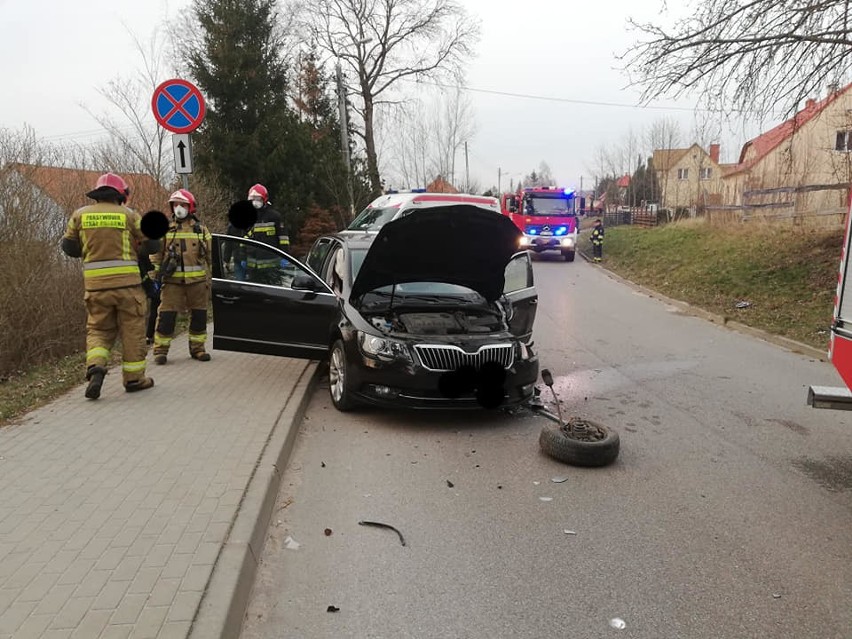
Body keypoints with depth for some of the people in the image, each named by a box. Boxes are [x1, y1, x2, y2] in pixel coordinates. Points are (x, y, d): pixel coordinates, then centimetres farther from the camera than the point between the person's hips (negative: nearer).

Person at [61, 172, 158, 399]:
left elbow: (69, 247, 11)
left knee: (98, 329, 14)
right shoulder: (128, 214, 0)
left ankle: (95, 366, -9)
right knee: (132, 331, 8)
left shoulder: (80, 215, 7)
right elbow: (152, 245, 0)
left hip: (96, 284, 2)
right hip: (127, 282, -2)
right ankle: (134, 378, 13)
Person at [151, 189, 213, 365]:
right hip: (172, 280, -1)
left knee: (199, 314, 7)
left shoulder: (201, 230, 10)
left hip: (197, 280, 2)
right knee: (166, 314, -4)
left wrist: (209, 279, 8)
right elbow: (156, 256, 7)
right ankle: (160, 350, 6)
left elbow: (210, 256, 12)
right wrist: (154, 277, 0)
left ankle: (197, 348, 20)